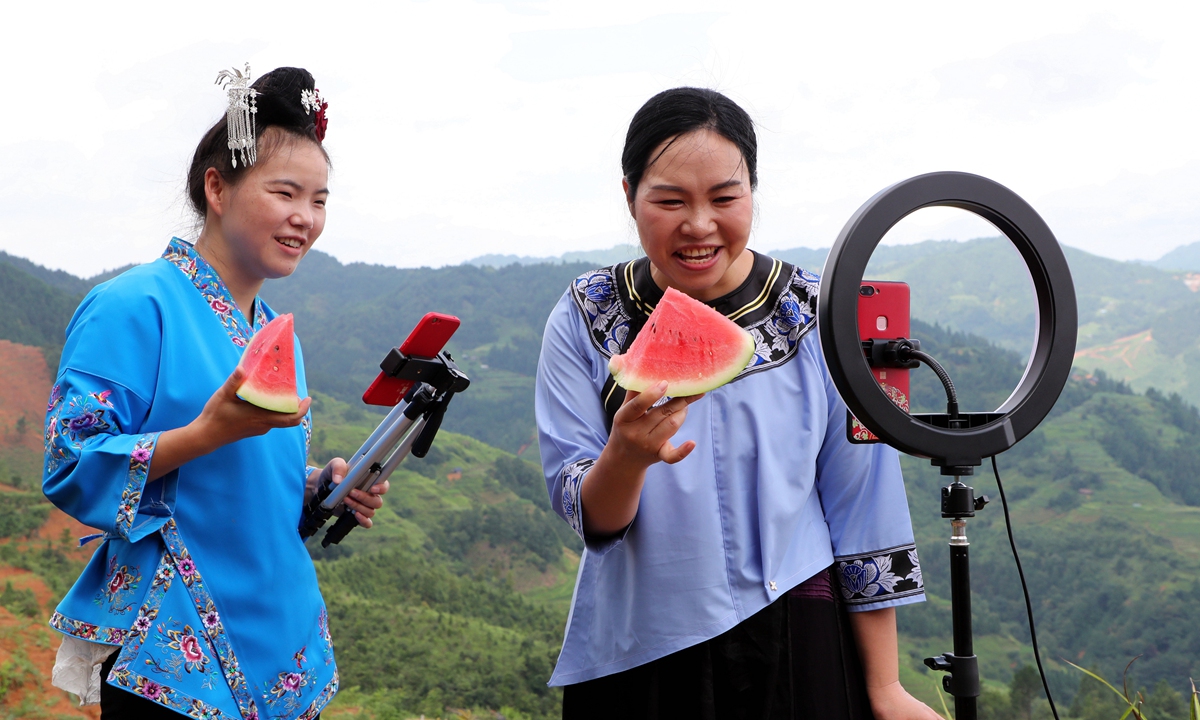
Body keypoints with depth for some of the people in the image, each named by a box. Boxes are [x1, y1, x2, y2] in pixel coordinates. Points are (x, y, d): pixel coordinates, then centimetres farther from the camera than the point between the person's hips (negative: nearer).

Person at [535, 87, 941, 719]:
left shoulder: (820, 320, -7)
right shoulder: (584, 322, -6)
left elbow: (863, 513, -3)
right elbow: (586, 515, -9)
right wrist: (625, 455, -31)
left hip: (795, 650, 0)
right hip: (633, 660, 1)